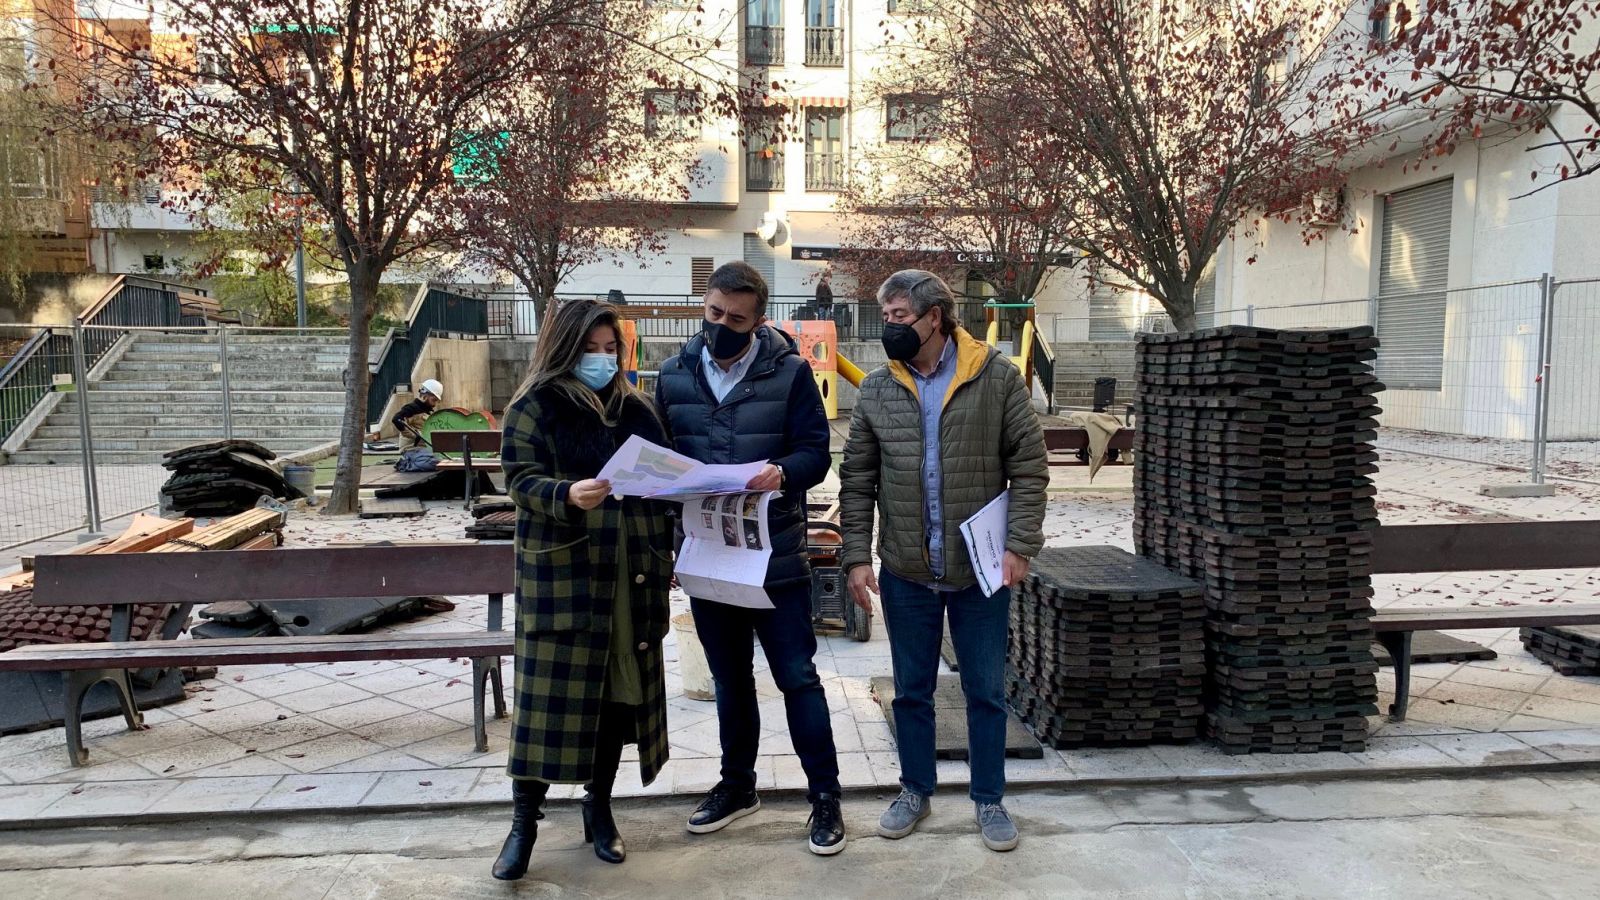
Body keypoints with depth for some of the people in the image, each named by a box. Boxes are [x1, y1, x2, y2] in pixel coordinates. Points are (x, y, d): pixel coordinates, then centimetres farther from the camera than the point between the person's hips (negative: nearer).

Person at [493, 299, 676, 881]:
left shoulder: (637, 408, 12)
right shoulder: (534, 406, 0)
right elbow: (520, 479, -9)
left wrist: (664, 557, 11)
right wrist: (566, 495, -29)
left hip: (632, 572, 4)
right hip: (561, 570, -4)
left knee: (623, 686, 8)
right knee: (550, 691, -4)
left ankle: (599, 806, 25)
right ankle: (525, 819, 11)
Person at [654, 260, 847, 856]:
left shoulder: (789, 371, -6)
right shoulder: (675, 374, 5)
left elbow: (815, 451, -7)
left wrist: (782, 473, -28)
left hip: (775, 554, -4)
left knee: (796, 676, 3)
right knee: (729, 678, 18)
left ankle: (825, 795, 17)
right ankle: (737, 784, 35)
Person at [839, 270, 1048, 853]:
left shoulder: (996, 376, -6)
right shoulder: (876, 389, 1)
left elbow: (1028, 467, -5)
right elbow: (857, 479, 3)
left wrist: (1020, 545, -12)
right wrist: (857, 556, -4)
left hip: (981, 570, -2)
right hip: (906, 573, 2)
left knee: (986, 691, 11)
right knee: (912, 690, 15)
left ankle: (989, 799, 28)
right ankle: (915, 790, 33)